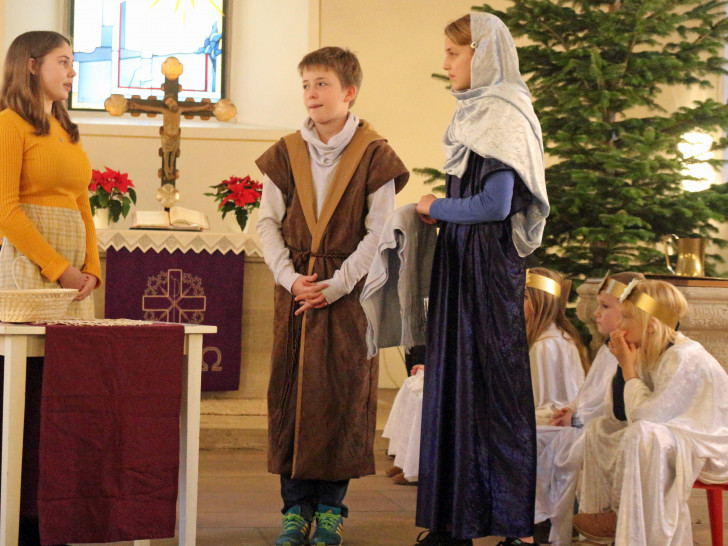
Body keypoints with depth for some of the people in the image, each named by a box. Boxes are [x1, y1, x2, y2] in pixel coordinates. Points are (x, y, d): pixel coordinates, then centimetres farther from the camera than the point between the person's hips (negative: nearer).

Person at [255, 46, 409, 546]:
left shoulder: (374, 156, -3)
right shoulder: (286, 154, 8)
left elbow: (379, 233, -5)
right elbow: (269, 222, 7)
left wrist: (337, 284, -13)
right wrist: (290, 277, -7)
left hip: (348, 292, -3)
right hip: (295, 289, 3)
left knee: (342, 393, -2)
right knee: (291, 390, 3)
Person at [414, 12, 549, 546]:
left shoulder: (504, 115, -12)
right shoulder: (477, 112, 16)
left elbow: (494, 205, -20)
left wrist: (436, 209, -7)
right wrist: (441, 212, 4)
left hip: (489, 264, -9)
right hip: (461, 264, 9)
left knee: (491, 382, -6)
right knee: (455, 381, 8)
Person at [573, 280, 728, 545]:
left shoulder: (685, 358, -24)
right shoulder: (652, 354, 5)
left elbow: (646, 416, -26)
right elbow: (638, 415, 3)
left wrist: (629, 368, -17)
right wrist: (628, 363, -2)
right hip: (674, 439, 11)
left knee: (642, 435, -38)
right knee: (597, 430, 15)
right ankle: (603, 512, 9)